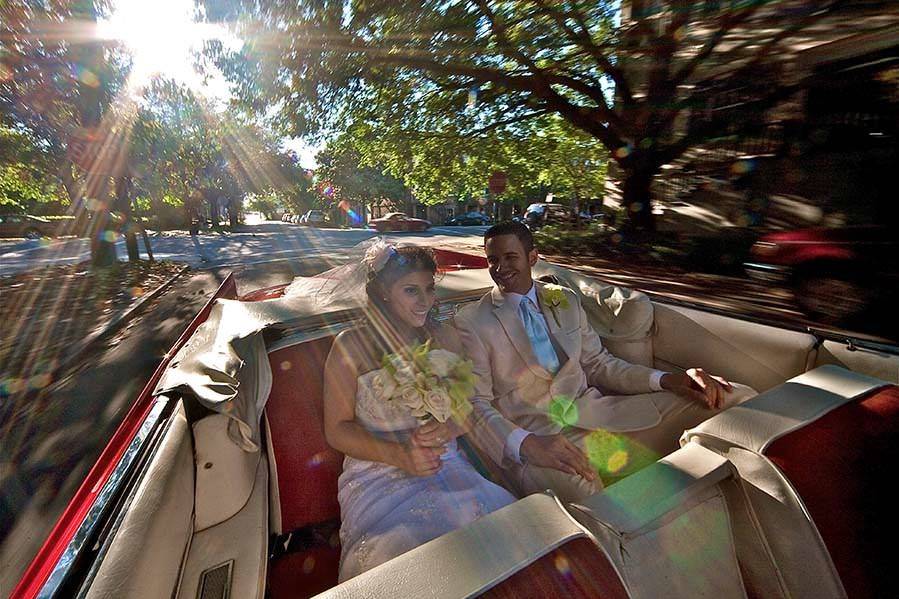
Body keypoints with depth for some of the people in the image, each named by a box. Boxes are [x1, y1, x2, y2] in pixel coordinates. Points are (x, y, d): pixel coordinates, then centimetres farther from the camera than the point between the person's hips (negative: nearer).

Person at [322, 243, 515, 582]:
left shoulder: (445, 337, 6)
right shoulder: (350, 346, -5)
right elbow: (337, 429, -3)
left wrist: (450, 427, -14)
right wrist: (397, 454, -17)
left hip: (446, 465, 4)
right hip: (379, 475, -3)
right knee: (401, 549, -30)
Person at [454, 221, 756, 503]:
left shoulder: (565, 300, 13)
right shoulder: (471, 321, -2)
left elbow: (598, 364, 16)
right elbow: (476, 404, -7)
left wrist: (667, 380, 0)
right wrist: (526, 444, -26)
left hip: (592, 411, 6)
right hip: (531, 432, -5)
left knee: (737, 400, -4)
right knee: (578, 484, -42)